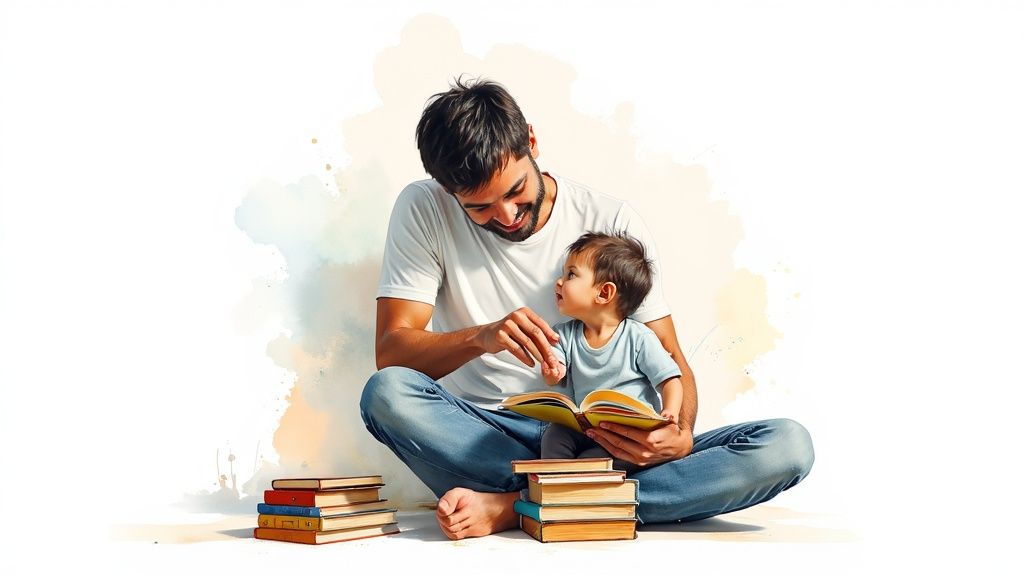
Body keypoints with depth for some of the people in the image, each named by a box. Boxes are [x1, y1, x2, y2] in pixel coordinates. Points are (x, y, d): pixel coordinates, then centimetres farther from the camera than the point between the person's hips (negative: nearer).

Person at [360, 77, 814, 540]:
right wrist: (480, 337, -30)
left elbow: (669, 359, 0)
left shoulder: (613, 223, -2)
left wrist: (679, 437, -22)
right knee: (386, 393, -33)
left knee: (788, 446, -21)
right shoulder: (424, 211, -2)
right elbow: (390, 351, -10)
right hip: (479, 440, -1)